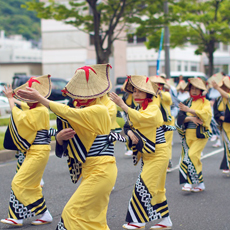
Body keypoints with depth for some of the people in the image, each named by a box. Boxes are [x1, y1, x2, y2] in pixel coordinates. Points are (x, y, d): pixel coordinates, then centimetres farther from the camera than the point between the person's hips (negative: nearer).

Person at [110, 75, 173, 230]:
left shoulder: (153, 108, -15)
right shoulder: (139, 109, 13)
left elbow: (141, 118, -35)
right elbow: (129, 125, 11)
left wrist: (123, 105, -40)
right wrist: (130, 132, -12)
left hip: (158, 154, -9)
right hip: (147, 154, 9)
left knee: (144, 185, -11)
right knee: (157, 188, 14)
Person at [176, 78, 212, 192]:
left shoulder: (205, 102, 2)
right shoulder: (186, 102, 14)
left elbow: (206, 114, -19)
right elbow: (180, 117, 3)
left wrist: (189, 110, -26)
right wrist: (191, 118, -16)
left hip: (200, 134, -5)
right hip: (188, 134, 5)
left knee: (192, 155, -19)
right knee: (186, 156, 2)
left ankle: (190, 182, -11)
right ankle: (200, 184, 11)